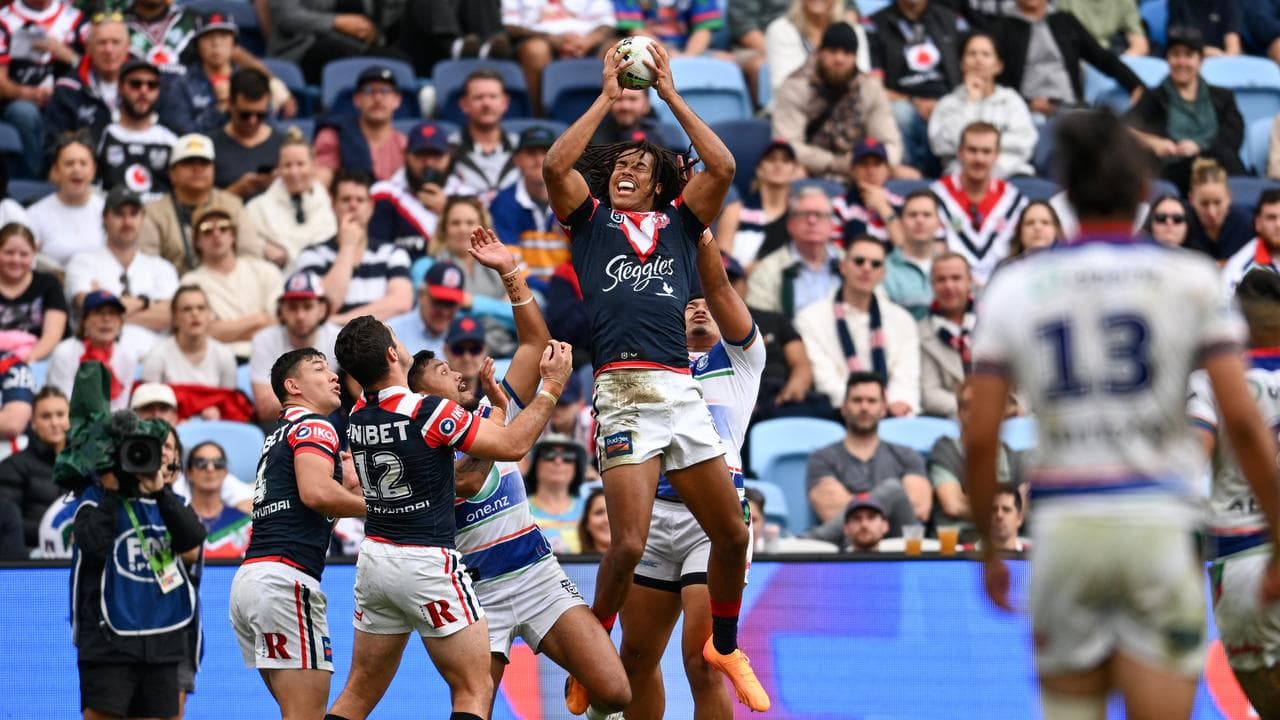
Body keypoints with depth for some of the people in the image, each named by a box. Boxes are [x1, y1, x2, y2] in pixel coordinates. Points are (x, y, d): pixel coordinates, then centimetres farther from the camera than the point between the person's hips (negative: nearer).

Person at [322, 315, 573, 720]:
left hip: (374, 560, 7)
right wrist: (551, 387, -2)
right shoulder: (430, 412, -18)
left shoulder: (358, 417, 3)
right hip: (427, 564, -7)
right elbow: (513, 445, -11)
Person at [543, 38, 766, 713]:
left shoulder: (677, 223, 21)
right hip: (623, 393, -3)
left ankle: (725, 647, 27)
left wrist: (669, 94, 10)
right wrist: (608, 96, 5)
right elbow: (555, 165, -1)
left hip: (682, 392, 3)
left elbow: (721, 167, 7)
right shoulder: (590, 221, 16)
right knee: (628, 545, -13)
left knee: (732, 533, 4)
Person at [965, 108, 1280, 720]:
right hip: (1158, 523, -2)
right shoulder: (1190, 280, 1)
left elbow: (980, 436, 3)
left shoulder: (1014, 289, 6)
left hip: (1063, 527, 2)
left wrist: (988, 548, 15)